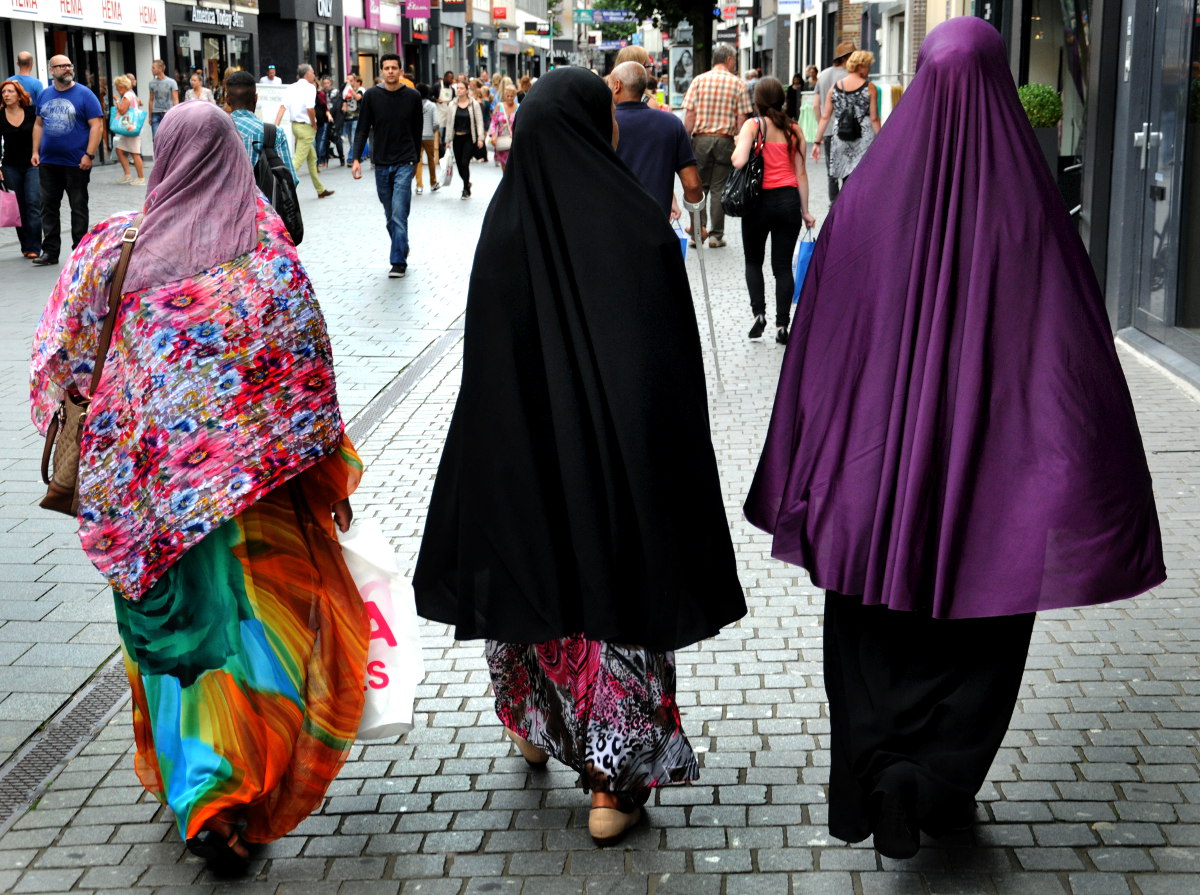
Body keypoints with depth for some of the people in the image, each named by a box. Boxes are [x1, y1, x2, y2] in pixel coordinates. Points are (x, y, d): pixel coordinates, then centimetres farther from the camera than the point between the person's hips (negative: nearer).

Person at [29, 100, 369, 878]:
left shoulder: (113, 247, -1)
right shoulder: (266, 252, -7)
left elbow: (60, 367, 3)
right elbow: (307, 376, -6)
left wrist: (89, 463, 16)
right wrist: (331, 476, 3)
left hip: (147, 487, 3)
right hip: (252, 486, -2)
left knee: (174, 624, 18)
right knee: (257, 626, 6)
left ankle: (183, 776, 32)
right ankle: (222, 792, -7)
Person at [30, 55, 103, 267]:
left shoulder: (84, 94, -5)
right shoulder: (44, 95, 9)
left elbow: (97, 125, -9)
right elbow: (39, 124, 16)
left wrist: (89, 155, -15)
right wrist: (35, 151, 6)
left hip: (76, 163, -4)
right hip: (48, 162, 5)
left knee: (78, 208, 4)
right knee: (48, 207, 8)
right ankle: (50, 251, 15)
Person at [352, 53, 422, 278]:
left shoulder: (412, 97, -1)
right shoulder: (371, 96, 0)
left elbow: (417, 130, 9)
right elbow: (362, 130, 1)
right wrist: (356, 158, -9)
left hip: (404, 164, -2)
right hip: (381, 164, 2)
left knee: (399, 215, -11)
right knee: (390, 217, 10)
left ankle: (399, 262, -10)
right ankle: (400, 251, 25)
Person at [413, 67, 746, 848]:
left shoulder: (506, 223, -7)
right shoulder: (639, 226, -14)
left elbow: (488, 357, -2)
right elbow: (676, 357, -10)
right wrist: (671, 456, 1)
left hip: (523, 454, 3)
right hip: (622, 454, -3)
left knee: (533, 574, 22)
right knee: (621, 586, 6)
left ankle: (535, 722, 44)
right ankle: (612, 781, 11)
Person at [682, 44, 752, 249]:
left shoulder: (699, 80, 2)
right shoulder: (737, 84, 1)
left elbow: (689, 114, -3)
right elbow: (741, 118, -2)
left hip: (701, 138, 0)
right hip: (725, 140, 0)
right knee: (719, 188, 6)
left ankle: (698, 227, -3)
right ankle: (716, 235, 8)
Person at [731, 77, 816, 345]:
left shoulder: (753, 125, -6)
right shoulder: (793, 129, 4)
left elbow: (739, 162, -19)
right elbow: (801, 173, 5)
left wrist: (737, 147, 4)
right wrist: (804, 211, 11)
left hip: (760, 200, -2)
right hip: (789, 200, 2)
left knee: (753, 261, 17)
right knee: (783, 265, 7)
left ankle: (758, 312, 2)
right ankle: (782, 325, 5)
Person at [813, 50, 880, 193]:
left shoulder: (835, 87, 6)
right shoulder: (869, 87, -4)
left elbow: (825, 117, 5)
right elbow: (874, 119, -5)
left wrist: (817, 142, 10)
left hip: (840, 139, 4)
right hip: (864, 140, -4)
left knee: (845, 182, 12)